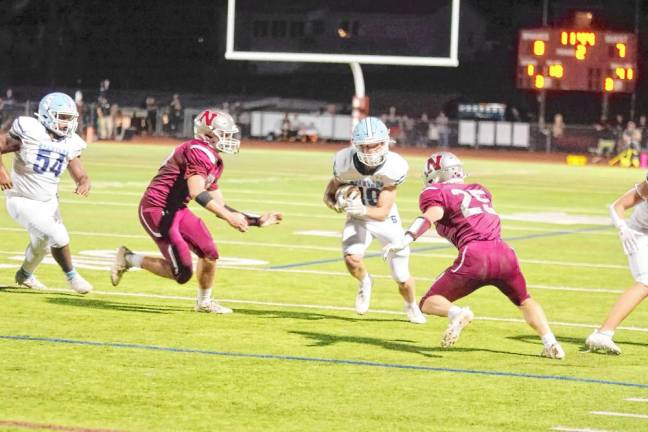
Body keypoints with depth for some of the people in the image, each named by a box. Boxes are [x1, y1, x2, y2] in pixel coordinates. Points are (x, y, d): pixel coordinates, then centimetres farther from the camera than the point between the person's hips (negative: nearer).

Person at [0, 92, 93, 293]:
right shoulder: (29, 131, -19)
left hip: (49, 201, 7)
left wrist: (84, 184, -28)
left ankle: (25, 274, 52)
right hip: (23, 201, -7)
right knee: (59, 238, -18)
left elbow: (80, 175, -4)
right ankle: (72, 276, 4)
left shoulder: (70, 144, -3)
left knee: (41, 242, 25)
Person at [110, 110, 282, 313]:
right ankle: (129, 259, 7)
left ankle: (204, 302, 29)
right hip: (157, 210, -10)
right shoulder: (199, 152, -19)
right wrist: (229, 216, -32)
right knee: (182, 273, -9)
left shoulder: (214, 162, 13)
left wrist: (257, 221, 12)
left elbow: (219, 206, 16)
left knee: (209, 253, 8)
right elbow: (197, 193, -31)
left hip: (177, 210, 10)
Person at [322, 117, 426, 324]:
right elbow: (330, 191, -8)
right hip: (357, 219, 1)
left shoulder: (393, 167, -30)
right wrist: (333, 202, -31)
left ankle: (411, 306, 41)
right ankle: (364, 282, 10)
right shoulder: (345, 163, -26)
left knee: (402, 278, 5)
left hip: (385, 219, -1)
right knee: (351, 258, -28)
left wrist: (362, 210, -50)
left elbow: (382, 212, -30)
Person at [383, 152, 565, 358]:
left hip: (475, 256, -5)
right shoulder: (480, 190, 26)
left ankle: (456, 313, -24)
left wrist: (404, 241, -21)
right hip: (503, 252, 5)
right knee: (524, 301, 30)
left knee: (429, 303, 7)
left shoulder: (436, 193, 10)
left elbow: (431, 215, -9)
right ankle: (550, 343, 14)